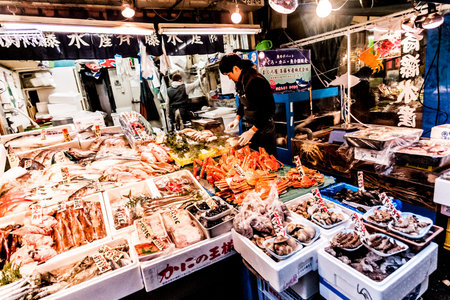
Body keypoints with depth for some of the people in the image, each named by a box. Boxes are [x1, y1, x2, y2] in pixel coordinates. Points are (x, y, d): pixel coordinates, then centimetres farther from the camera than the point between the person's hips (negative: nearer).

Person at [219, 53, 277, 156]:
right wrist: (237, 118, 8)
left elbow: (268, 110, -23)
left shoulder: (256, 81, -22)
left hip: (263, 129, -9)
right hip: (250, 128, 9)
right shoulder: (240, 81, 7)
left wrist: (252, 131, -23)